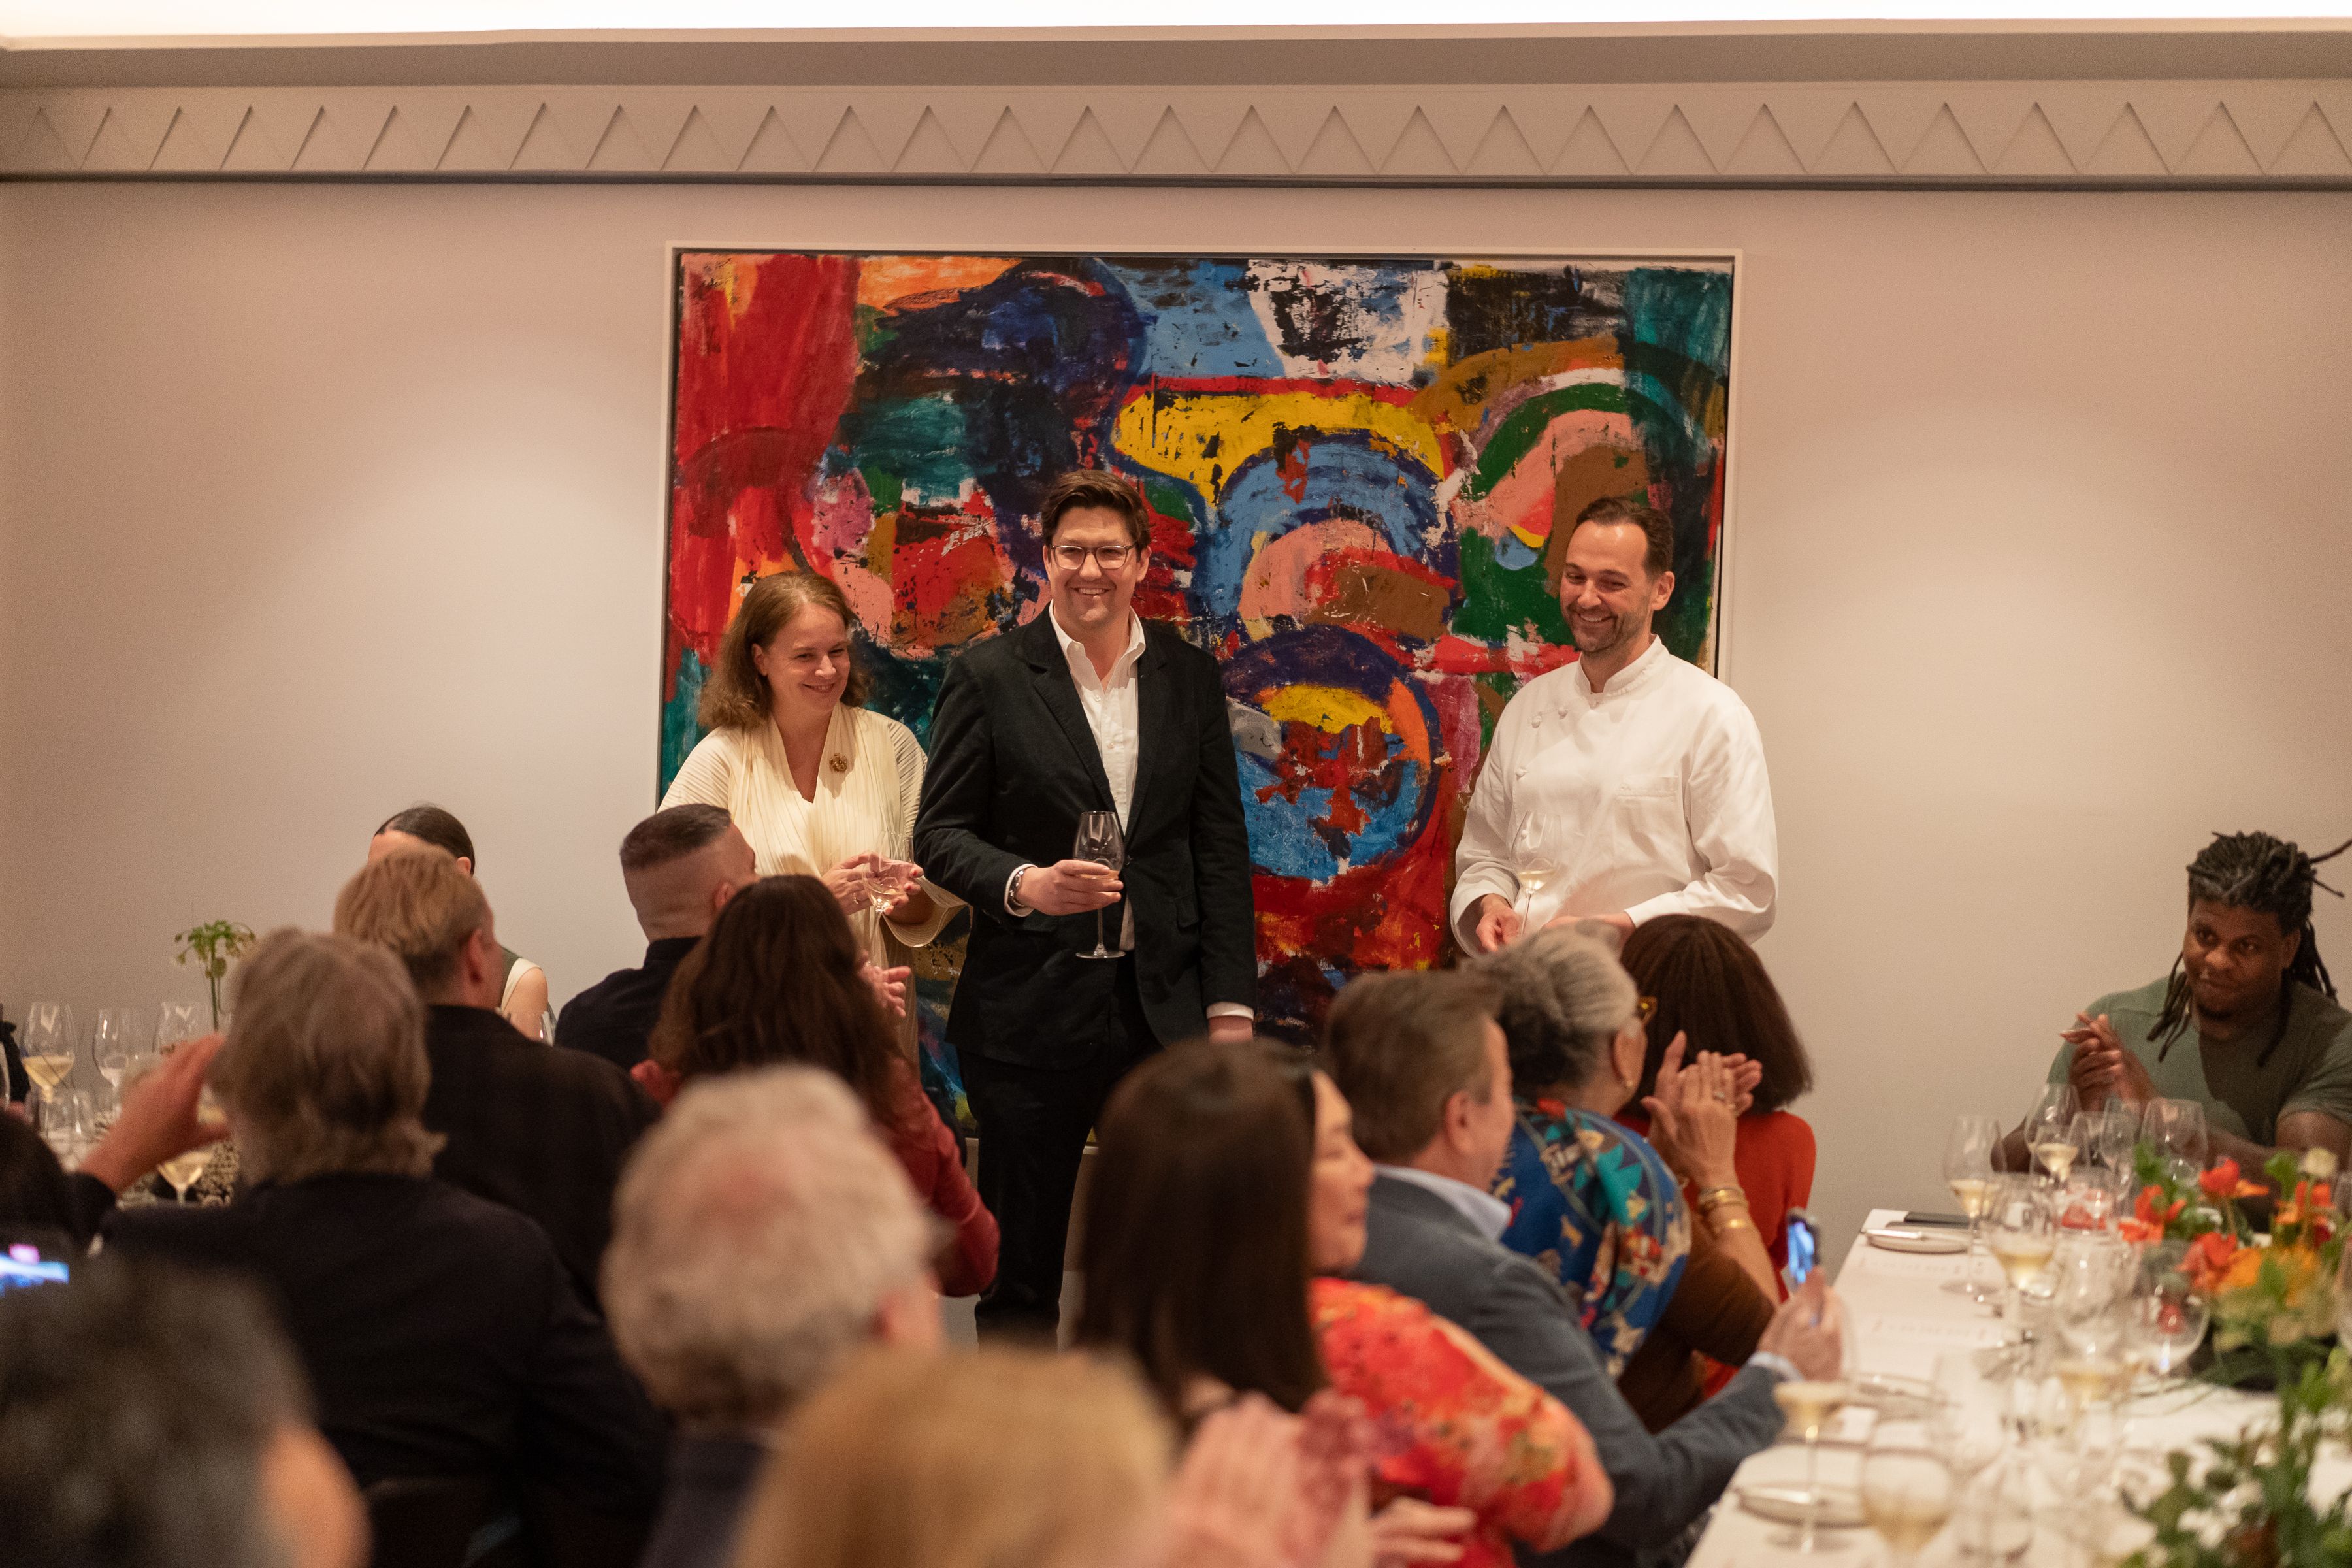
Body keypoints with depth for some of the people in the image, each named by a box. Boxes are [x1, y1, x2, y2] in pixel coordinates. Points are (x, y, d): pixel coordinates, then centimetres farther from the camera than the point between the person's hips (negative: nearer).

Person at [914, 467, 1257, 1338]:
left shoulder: (1190, 676, 9)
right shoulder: (987, 676, 1)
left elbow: (1221, 849, 9)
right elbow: (939, 834, 1)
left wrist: (1230, 1005, 3)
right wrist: (1024, 884, -19)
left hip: (1163, 1006, 2)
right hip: (1030, 1009, -2)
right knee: (1021, 1273, 4)